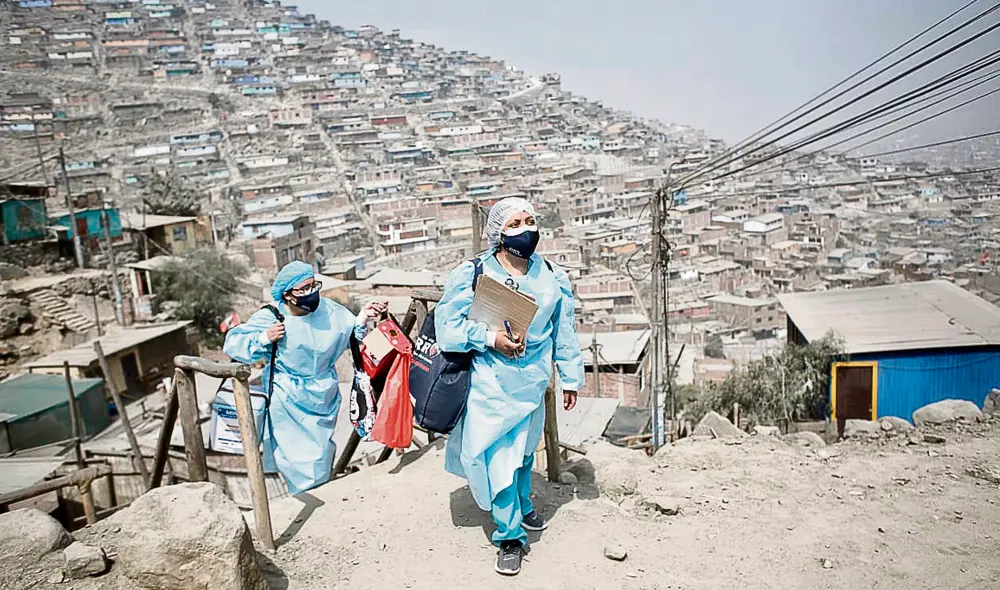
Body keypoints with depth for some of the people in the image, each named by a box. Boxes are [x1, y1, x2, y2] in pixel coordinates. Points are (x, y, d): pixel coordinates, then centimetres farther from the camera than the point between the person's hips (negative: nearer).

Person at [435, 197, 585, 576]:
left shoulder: (553, 277, 3)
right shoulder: (471, 274, -10)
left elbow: (565, 332, 8)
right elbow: (448, 323, -12)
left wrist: (570, 378, 10)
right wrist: (491, 338, -21)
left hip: (532, 383, 4)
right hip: (489, 385, -4)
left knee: (524, 452, 21)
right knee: (499, 458, -1)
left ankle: (522, 508, 46)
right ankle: (510, 536, 16)